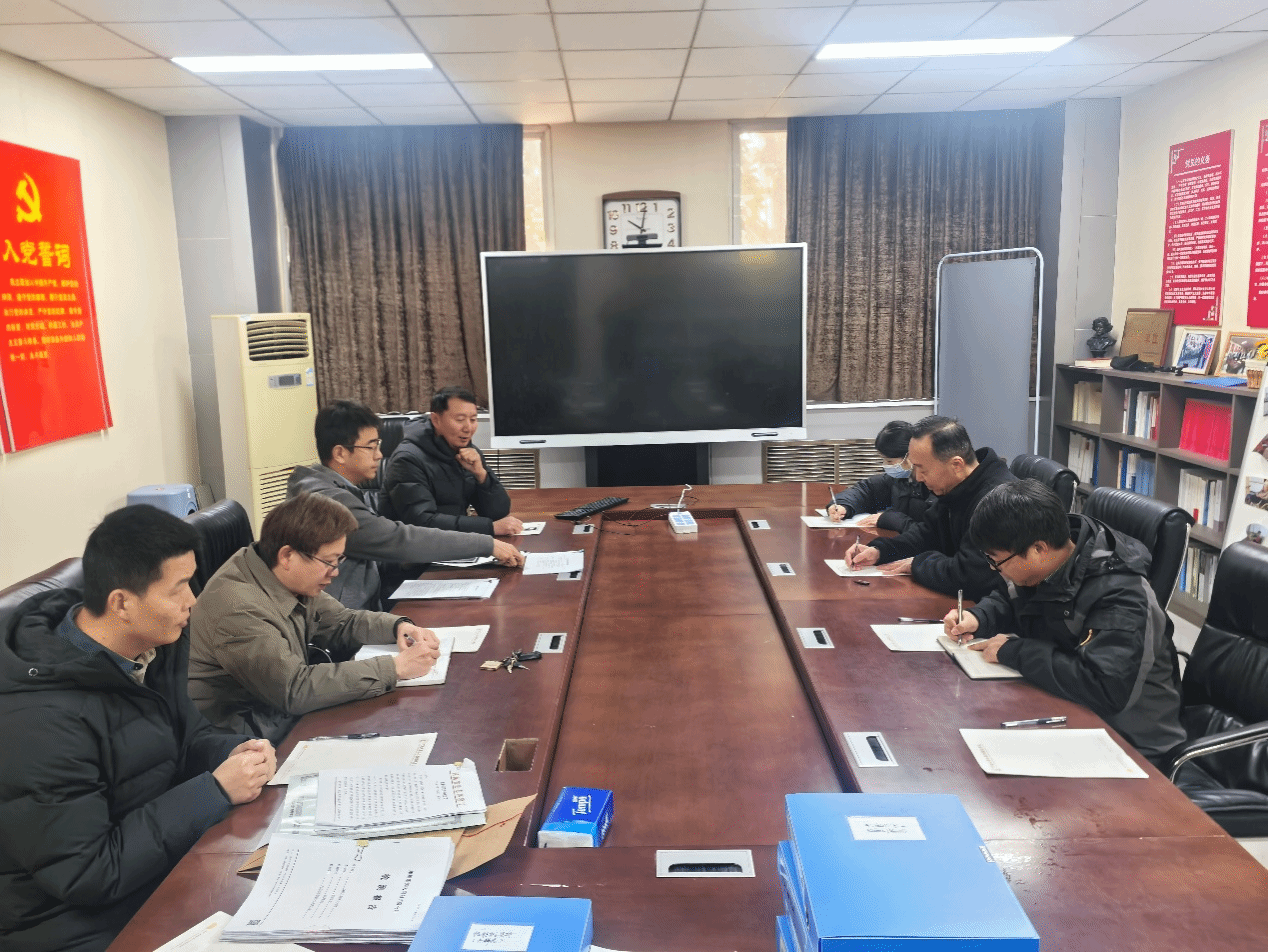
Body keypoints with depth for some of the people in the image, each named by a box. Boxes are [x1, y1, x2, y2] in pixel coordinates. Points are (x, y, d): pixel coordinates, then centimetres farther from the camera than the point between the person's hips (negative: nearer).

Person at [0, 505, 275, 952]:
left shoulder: (153, 647, -4)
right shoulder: (41, 717, -28)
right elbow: (84, 874, -24)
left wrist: (235, 751, -11)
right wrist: (215, 792, -24)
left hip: (165, 860, 7)